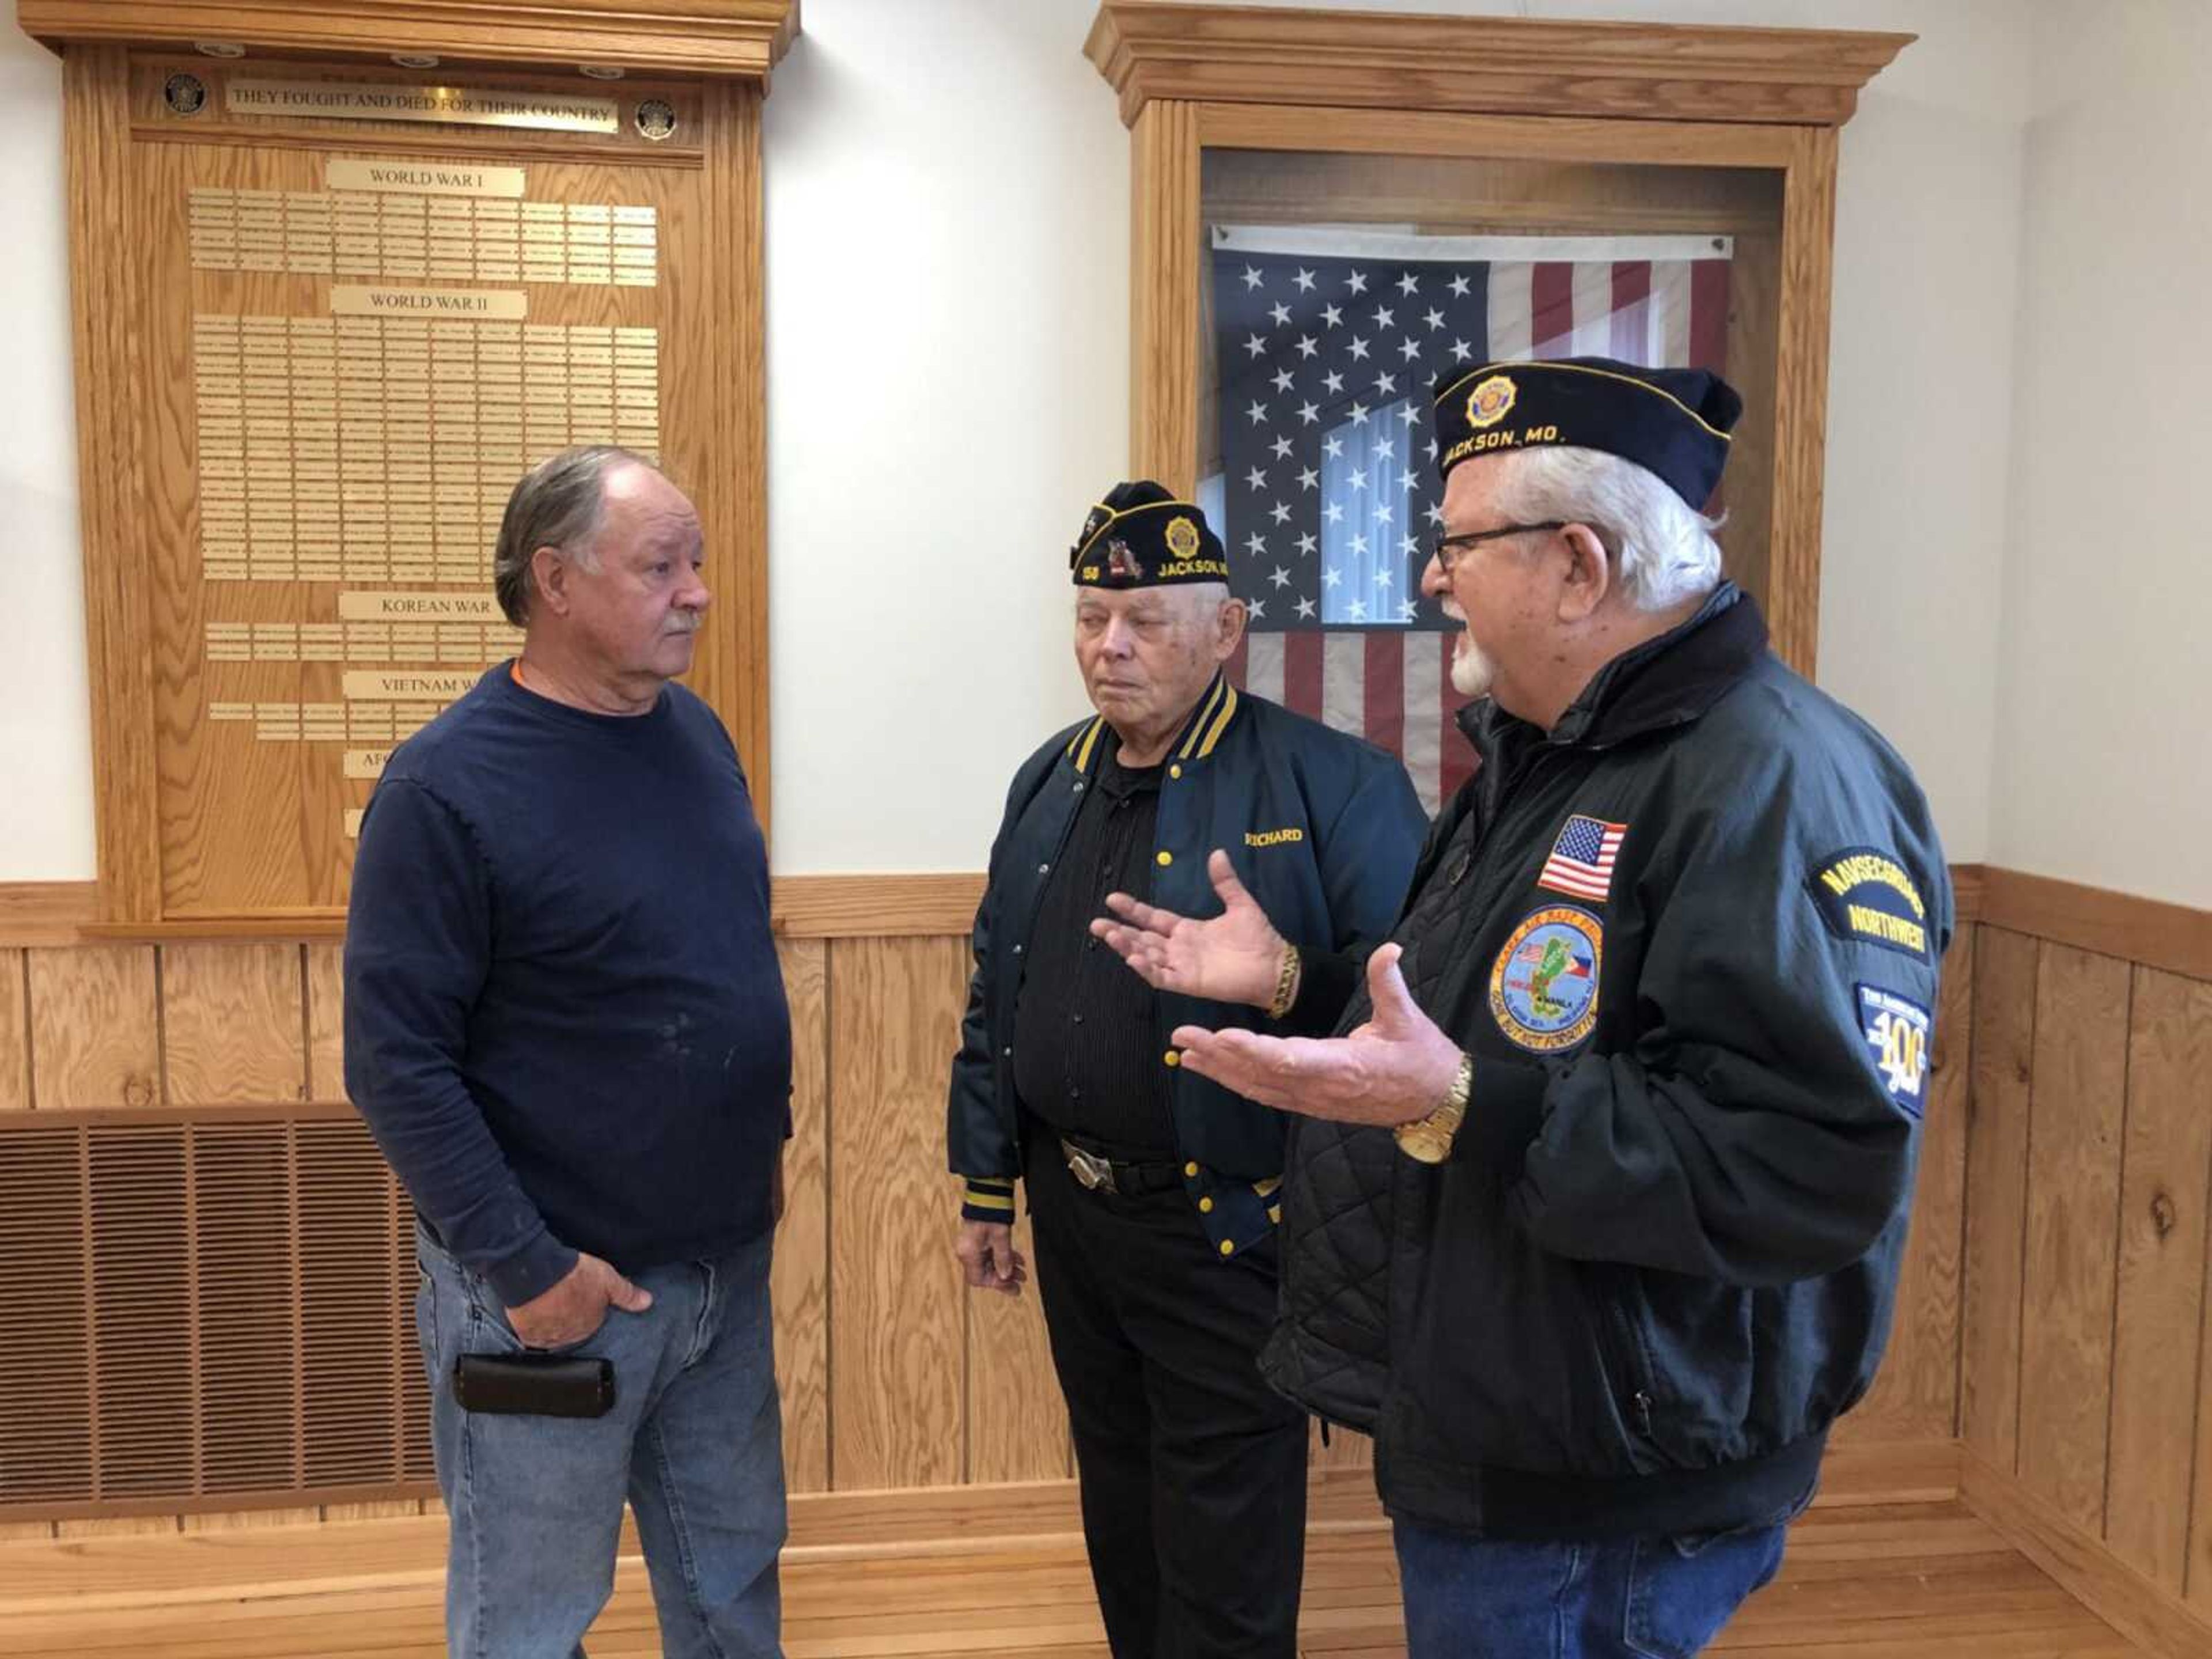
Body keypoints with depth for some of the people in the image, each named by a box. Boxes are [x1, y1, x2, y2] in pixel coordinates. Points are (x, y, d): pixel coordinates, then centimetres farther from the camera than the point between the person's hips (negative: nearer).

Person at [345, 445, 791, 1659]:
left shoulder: (696, 731, 3)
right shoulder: (447, 782, -17)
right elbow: (394, 1061, -18)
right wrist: (526, 1267, -18)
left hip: (729, 1262, 6)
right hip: (556, 1287, -6)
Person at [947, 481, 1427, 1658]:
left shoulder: (1334, 786, -14)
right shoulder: (1048, 784, 7)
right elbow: (996, 999, 12)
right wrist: (986, 1188, 13)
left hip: (1230, 1232, -6)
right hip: (1072, 1216, 6)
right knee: (1118, 1510, 24)